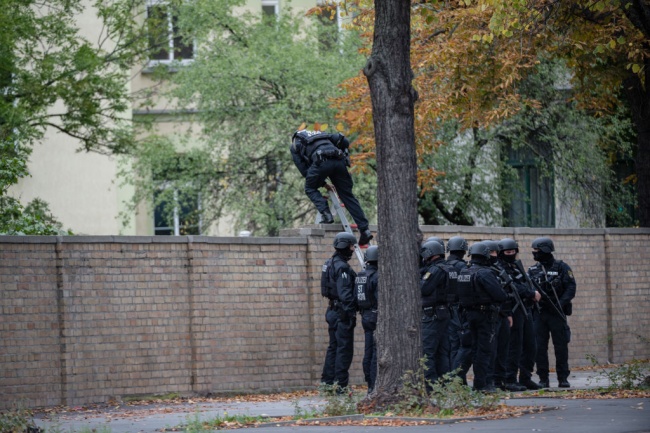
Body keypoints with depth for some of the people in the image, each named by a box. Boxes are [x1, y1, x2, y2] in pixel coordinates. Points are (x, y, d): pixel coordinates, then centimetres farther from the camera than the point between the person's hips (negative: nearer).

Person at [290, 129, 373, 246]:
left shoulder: (294, 146, 29)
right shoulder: (320, 134, 40)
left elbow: (303, 169, 20)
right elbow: (344, 141, 25)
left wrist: (323, 184, 22)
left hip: (322, 162, -4)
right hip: (339, 161, 4)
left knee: (310, 189, 21)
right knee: (347, 195, 10)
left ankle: (326, 215, -1)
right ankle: (365, 229, 2)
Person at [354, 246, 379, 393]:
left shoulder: (359, 276, 11)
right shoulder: (377, 277, -16)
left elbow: (355, 298, 14)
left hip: (365, 316, 9)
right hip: (377, 316, -9)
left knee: (368, 352, 11)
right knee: (378, 352, -8)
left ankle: (370, 384, 15)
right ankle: (374, 386, -11)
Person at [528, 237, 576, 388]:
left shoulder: (562, 268, 0)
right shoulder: (533, 270, 11)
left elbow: (571, 288, -6)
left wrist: (560, 303, -18)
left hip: (557, 313, -3)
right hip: (539, 313, 3)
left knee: (561, 347, -2)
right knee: (540, 347, 1)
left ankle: (563, 379, 4)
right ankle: (543, 379, 6)